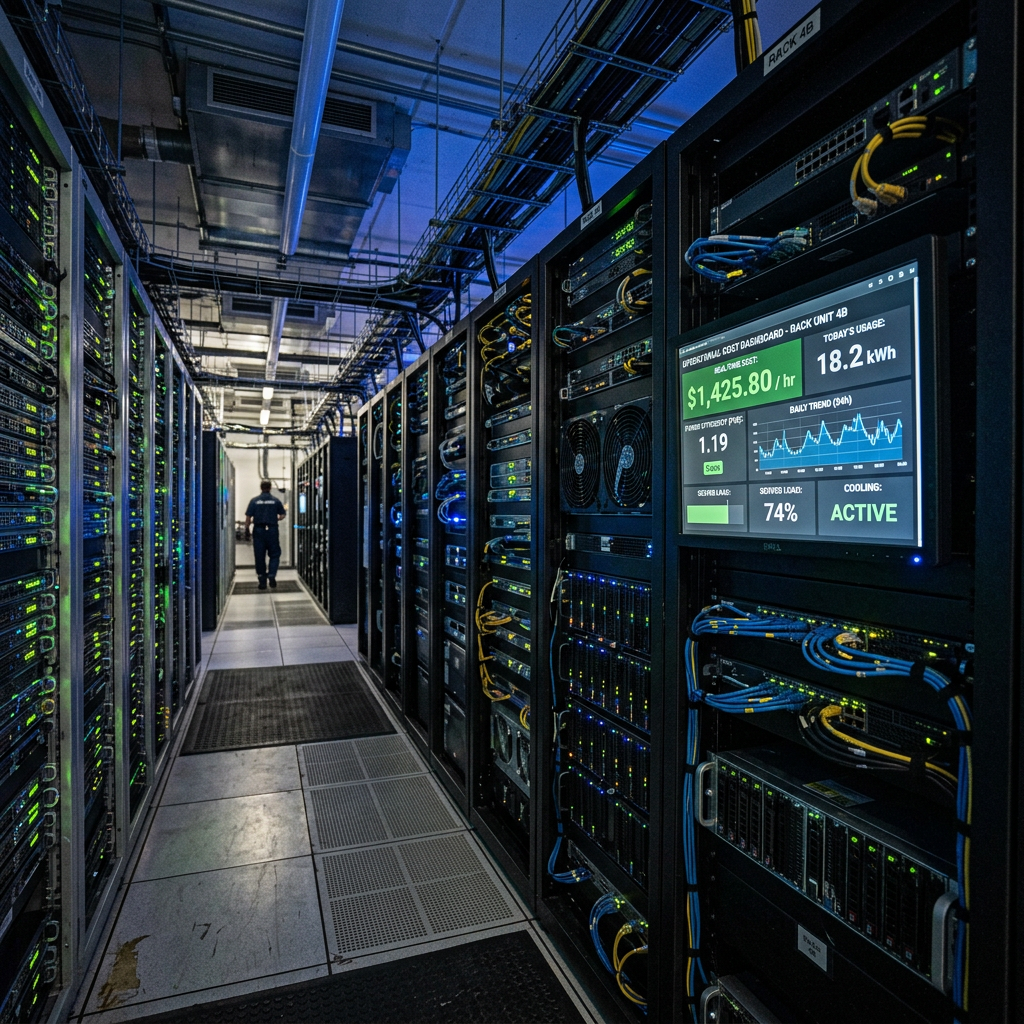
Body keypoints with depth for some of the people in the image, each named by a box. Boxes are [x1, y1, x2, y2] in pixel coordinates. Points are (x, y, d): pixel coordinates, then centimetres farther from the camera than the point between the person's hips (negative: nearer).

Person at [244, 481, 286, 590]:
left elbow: (248, 517, -2)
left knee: (260, 556, 7)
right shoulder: (275, 500, 2)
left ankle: (262, 581, 11)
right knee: (274, 554, 10)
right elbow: (282, 515, 3)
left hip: (258, 531, 1)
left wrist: (247, 530, 6)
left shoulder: (254, 501, 1)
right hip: (272, 530, 0)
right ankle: (272, 575, -8)